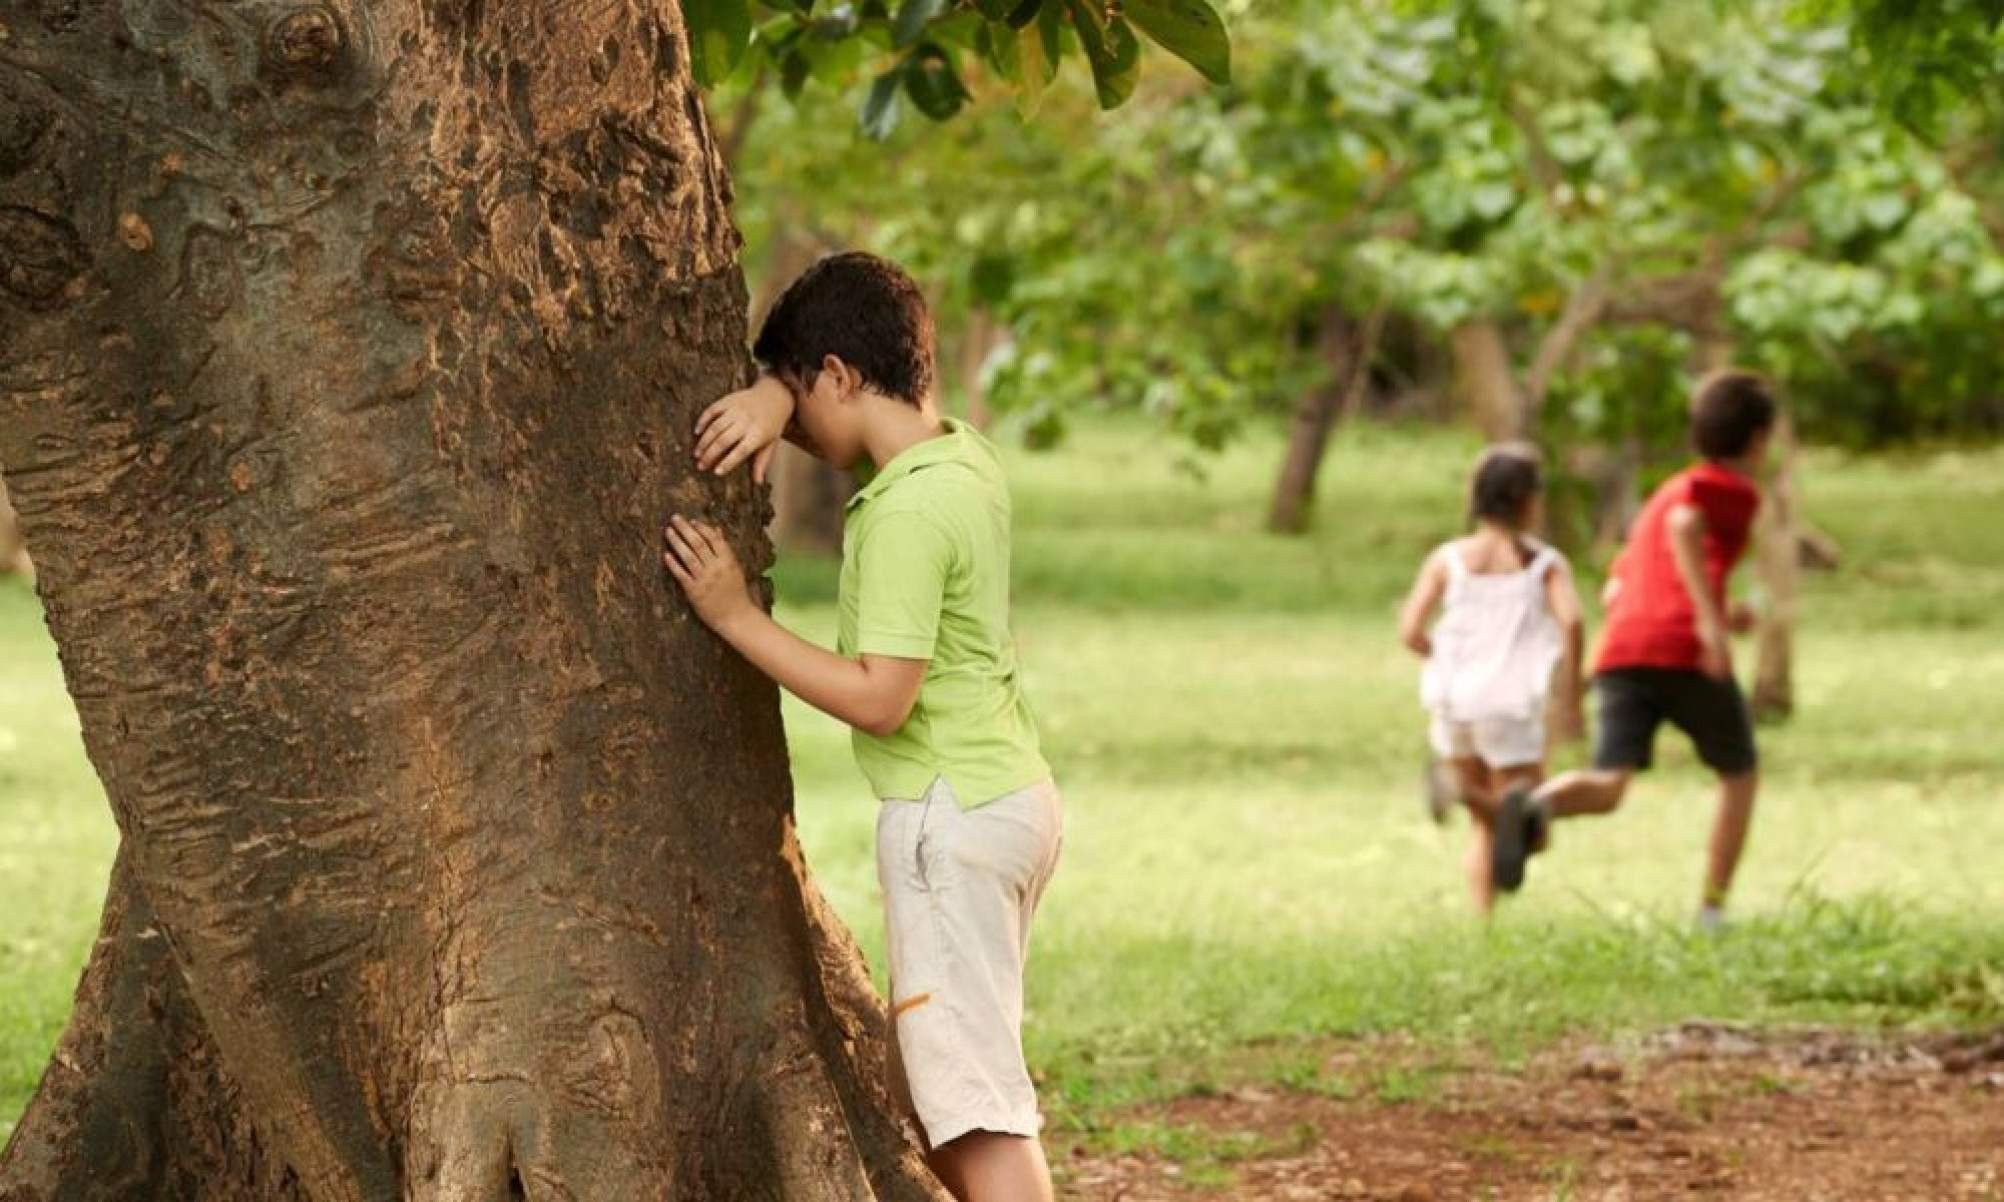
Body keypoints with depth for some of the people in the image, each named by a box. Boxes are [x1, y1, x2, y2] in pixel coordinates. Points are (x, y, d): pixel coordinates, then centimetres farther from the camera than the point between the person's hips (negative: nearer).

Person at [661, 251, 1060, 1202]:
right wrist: (771, 399, -2)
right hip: (1011, 795, 10)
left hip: (952, 818, -10)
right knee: (918, 1090, 17)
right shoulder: (964, 455, 7)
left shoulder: (907, 512, -20)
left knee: (973, 1104, -10)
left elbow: (880, 698, -23)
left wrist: (737, 617, -18)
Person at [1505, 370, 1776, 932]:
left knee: (1608, 786, -11)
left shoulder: (1663, 495, 32)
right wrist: (1711, 617, -21)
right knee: (1740, 774, 17)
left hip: (1622, 654, 5)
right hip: (1688, 655, -5)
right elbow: (1684, 524, -15)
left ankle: (1533, 806, -43)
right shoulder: (1735, 489, 7)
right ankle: (1712, 908, 11)